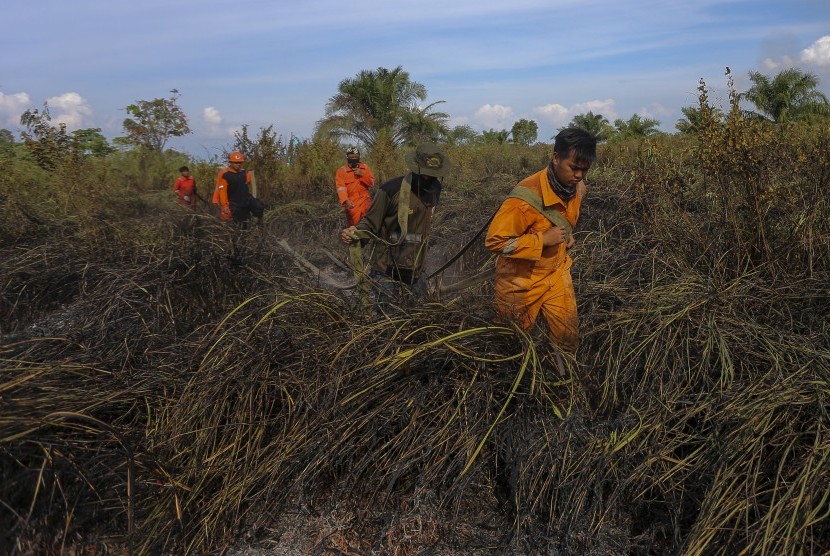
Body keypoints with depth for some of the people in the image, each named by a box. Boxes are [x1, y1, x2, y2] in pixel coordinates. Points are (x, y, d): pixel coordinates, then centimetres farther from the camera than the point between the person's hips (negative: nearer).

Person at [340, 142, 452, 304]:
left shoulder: (434, 188, 3)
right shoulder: (391, 189, -17)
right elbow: (370, 224, -9)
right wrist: (355, 232, -32)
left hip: (415, 275, 6)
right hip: (387, 274, -6)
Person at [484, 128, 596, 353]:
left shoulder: (577, 188, -7)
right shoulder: (527, 197, -31)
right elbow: (494, 241, -29)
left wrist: (568, 235, -1)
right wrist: (543, 239, -30)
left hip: (557, 273, 6)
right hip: (522, 280, -6)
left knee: (569, 338, 10)